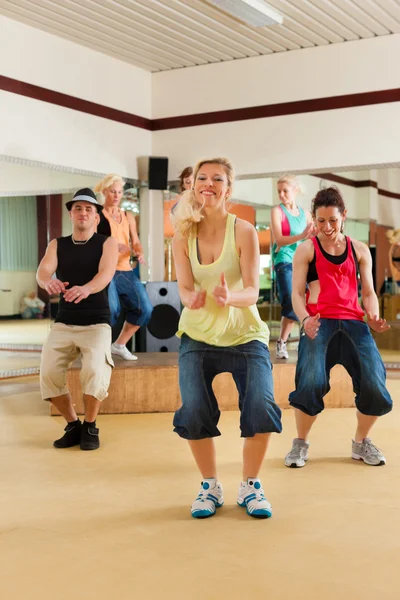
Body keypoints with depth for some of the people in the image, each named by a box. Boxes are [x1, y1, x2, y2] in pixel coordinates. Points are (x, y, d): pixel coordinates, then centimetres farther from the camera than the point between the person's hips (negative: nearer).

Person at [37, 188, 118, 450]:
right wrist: (48, 282, -36)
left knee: (94, 372, -26)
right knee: (48, 373, -16)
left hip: (96, 323, -3)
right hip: (63, 323, 3)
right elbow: (43, 271, -10)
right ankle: (73, 425, 8)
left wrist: (86, 289, -43)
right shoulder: (57, 245, 8)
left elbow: (106, 273, -20)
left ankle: (90, 427, -1)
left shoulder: (108, 243, -1)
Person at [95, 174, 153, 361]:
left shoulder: (128, 217, 17)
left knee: (145, 309, -2)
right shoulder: (97, 216, 1)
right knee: (111, 309, -23)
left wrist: (140, 253, -11)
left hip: (125, 270, 6)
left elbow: (135, 242, 12)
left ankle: (120, 345, 15)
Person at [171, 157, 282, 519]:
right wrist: (192, 298, -35)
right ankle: (210, 486, 10)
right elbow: (184, 286, -10)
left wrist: (230, 296, -40)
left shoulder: (243, 231, -11)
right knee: (194, 411, -16)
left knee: (261, 407, -19)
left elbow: (252, 291, -17)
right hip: (197, 337, 2)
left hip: (245, 336, -1)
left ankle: (250, 486, 6)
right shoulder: (183, 235, -3)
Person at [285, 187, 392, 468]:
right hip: (319, 323, -2)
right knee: (311, 383, -25)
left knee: (374, 384, -16)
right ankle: (301, 443, 2)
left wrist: (374, 317, -6)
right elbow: (297, 293, 3)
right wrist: (305, 320, -18)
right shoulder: (306, 250, 9)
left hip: (353, 322, 3)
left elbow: (368, 291, 16)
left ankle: (361, 442, 13)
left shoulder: (360, 250, 17)